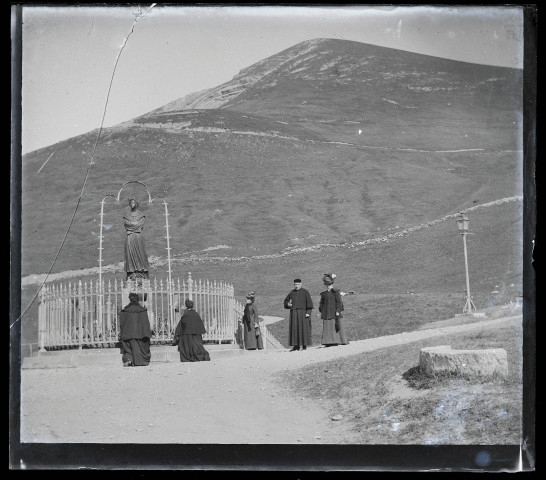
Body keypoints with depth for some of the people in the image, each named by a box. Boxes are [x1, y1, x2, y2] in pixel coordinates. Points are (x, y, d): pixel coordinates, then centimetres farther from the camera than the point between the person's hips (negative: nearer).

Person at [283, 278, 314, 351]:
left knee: (303, 328, -6)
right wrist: (288, 304, -1)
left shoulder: (305, 292, -1)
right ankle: (296, 346, 1)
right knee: (294, 329, 0)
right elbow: (286, 301, 22)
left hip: (302, 312, -4)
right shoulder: (292, 293, 12)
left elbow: (309, 303, -6)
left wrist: (308, 312, -15)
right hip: (293, 313, 4)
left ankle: (304, 345, -2)